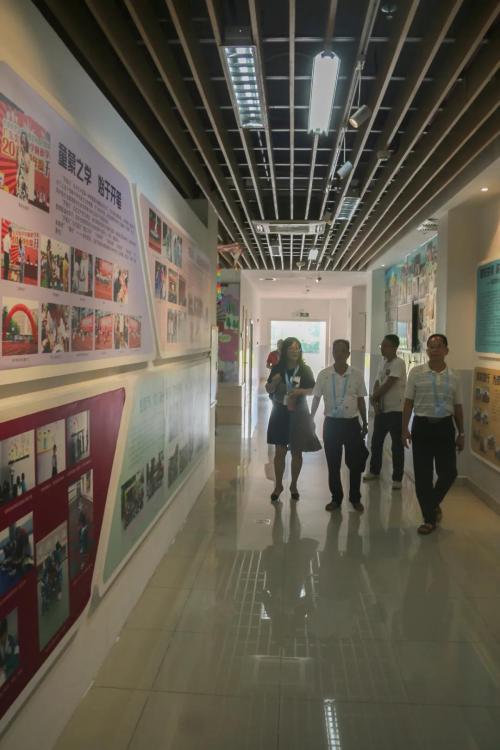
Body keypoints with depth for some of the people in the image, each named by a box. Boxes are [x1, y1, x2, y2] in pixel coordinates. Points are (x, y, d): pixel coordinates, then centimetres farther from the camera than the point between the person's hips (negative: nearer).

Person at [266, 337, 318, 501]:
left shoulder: (305, 369, -4)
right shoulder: (277, 368, 0)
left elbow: (313, 389, 1)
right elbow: (268, 389, 7)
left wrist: (300, 391, -17)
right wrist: (274, 382, -13)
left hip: (298, 414, 0)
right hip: (280, 413, 1)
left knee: (297, 452, 8)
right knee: (279, 451, 5)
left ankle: (293, 485, 24)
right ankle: (278, 485, 19)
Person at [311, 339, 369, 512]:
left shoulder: (356, 375, -1)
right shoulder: (324, 375, -2)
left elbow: (361, 400, 7)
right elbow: (316, 399, 4)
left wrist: (364, 423, 9)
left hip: (352, 423, 0)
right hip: (332, 423, 0)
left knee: (356, 463, 6)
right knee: (333, 464, 7)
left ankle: (355, 498, 24)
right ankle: (336, 498, 23)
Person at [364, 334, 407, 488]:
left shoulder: (398, 363, -14)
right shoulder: (383, 363, 12)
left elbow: (387, 386, -18)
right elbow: (377, 384, 9)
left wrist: (373, 398, -4)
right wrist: (376, 403, -7)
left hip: (396, 410, -8)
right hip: (381, 409, 8)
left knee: (397, 445, 0)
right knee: (376, 441, 15)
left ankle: (397, 478, 8)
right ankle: (374, 471, 32)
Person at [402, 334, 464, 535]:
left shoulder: (454, 377, 4)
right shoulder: (416, 373, -2)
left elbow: (458, 407, 9)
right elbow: (408, 402, 1)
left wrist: (461, 433, 10)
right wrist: (405, 428, -2)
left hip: (445, 426, 2)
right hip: (422, 426, -1)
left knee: (449, 472, 2)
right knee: (422, 475, 3)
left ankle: (434, 503, 33)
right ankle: (430, 518, 19)